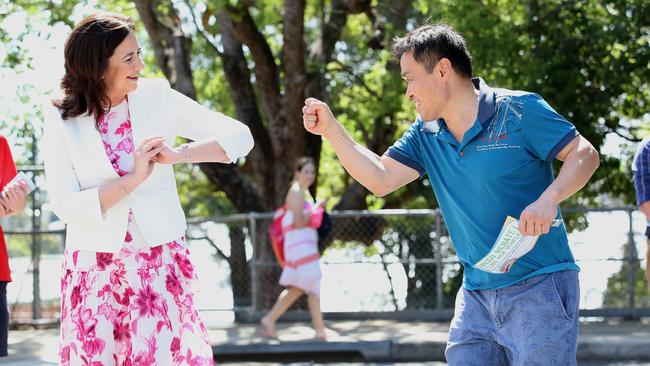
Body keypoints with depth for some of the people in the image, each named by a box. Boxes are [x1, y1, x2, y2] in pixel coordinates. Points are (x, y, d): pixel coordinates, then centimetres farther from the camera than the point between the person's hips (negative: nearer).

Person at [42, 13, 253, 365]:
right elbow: (64, 206, -11)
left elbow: (240, 137, -2)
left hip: (161, 264, 1)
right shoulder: (61, 123, -3)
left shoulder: (158, 99, -1)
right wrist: (133, 179, -19)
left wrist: (178, 154, -16)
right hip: (96, 269, -1)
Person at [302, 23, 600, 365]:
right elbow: (380, 179, 7)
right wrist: (330, 129, 0)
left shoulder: (518, 110, -9)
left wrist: (549, 199, -26)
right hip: (477, 295, 6)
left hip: (539, 288, -6)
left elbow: (585, 153, -9)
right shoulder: (425, 135, 10)